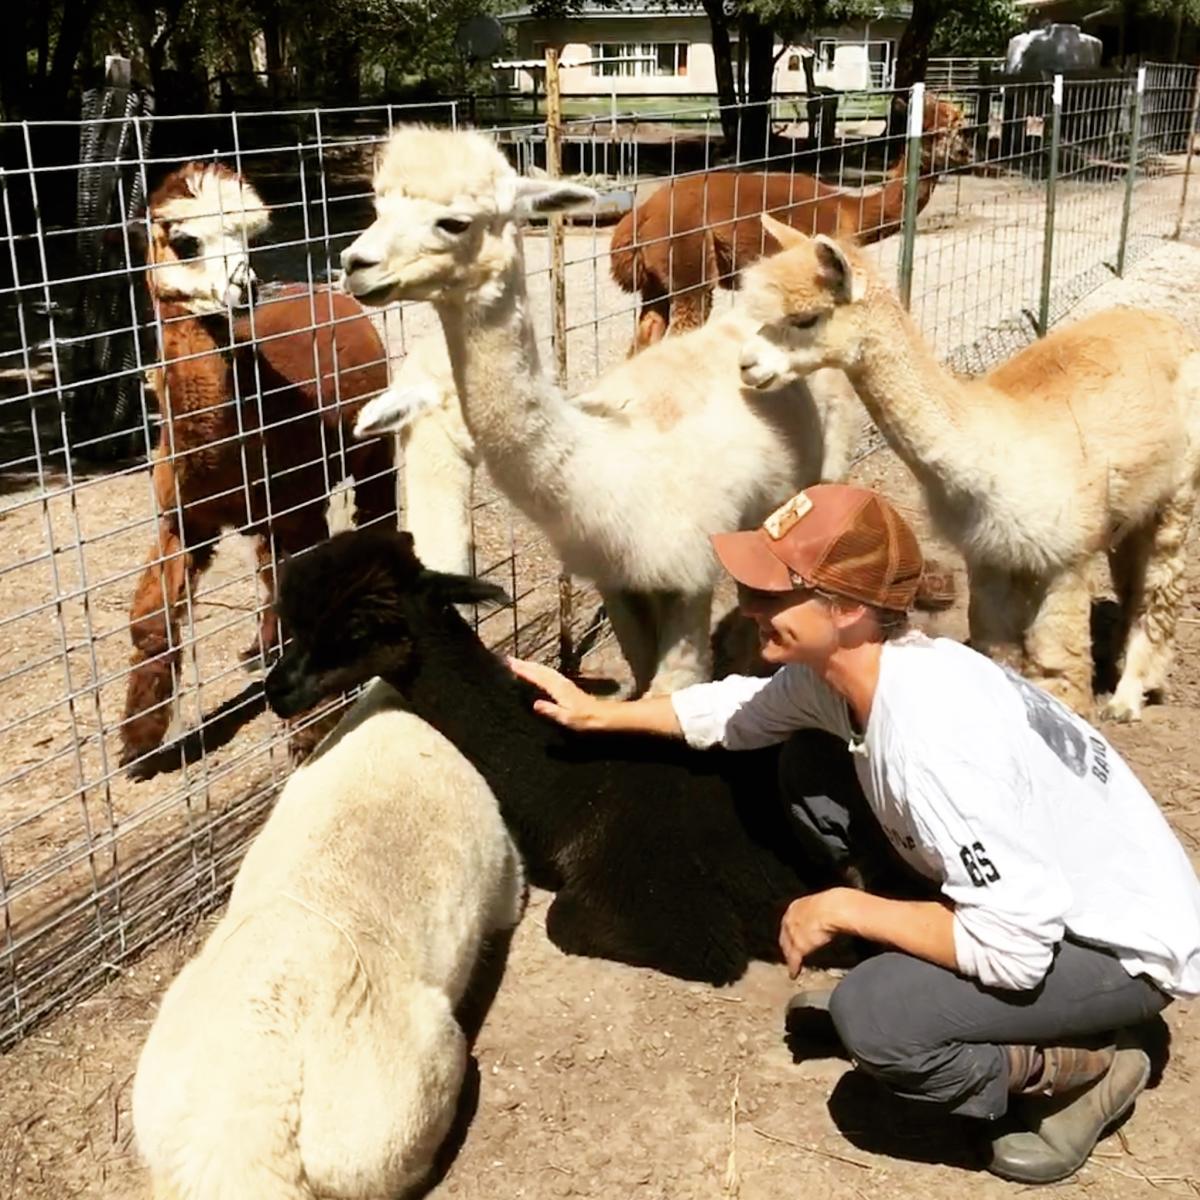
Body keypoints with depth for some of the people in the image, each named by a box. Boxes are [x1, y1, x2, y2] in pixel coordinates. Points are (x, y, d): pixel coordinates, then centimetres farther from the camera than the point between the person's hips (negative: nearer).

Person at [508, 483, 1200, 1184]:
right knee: (807, 770, 3)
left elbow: (1018, 948, -35)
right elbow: (742, 709, 11)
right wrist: (598, 713, 8)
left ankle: (1084, 1066, -2)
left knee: (871, 1016, -30)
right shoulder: (844, 661, -10)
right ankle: (907, 967, 15)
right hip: (1034, 890, 8)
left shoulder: (929, 739, -37)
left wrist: (842, 908, -23)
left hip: (1126, 945, -8)